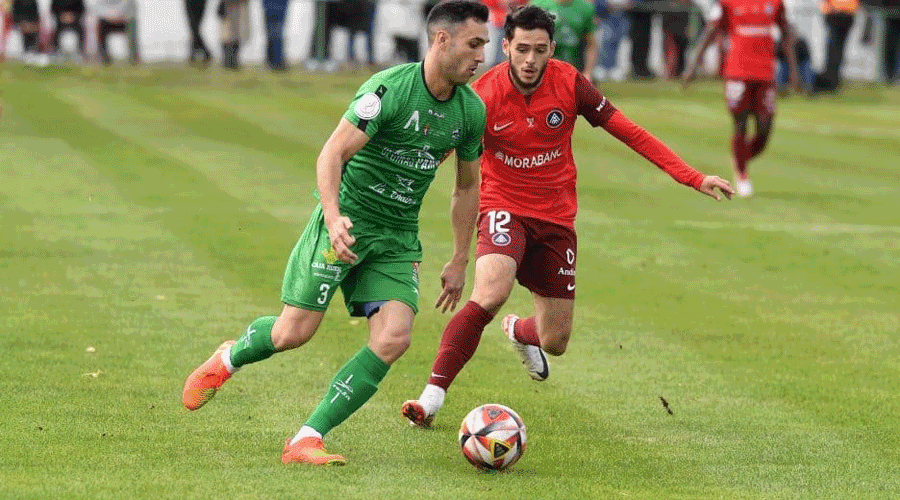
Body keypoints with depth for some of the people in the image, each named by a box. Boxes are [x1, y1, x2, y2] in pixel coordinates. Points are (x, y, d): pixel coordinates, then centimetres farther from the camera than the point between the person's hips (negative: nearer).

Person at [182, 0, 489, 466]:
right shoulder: (388, 89, -18)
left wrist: (459, 262, 18)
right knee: (294, 332, -6)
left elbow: (467, 187, 17)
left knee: (394, 338, -15)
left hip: (399, 238, 5)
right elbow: (331, 155, -20)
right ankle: (228, 359, 29)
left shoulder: (472, 111, 3)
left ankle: (307, 440, -11)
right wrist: (333, 217, -35)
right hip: (348, 219, -5)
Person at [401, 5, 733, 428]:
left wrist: (692, 178, -9)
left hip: (556, 218, 3)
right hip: (504, 208, -3)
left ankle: (519, 331, 46)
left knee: (555, 343, 7)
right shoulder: (483, 95, -17)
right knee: (490, 294, -33)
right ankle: (433, 395, -28)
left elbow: (629, 132, -4)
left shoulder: (569, 83, -11)